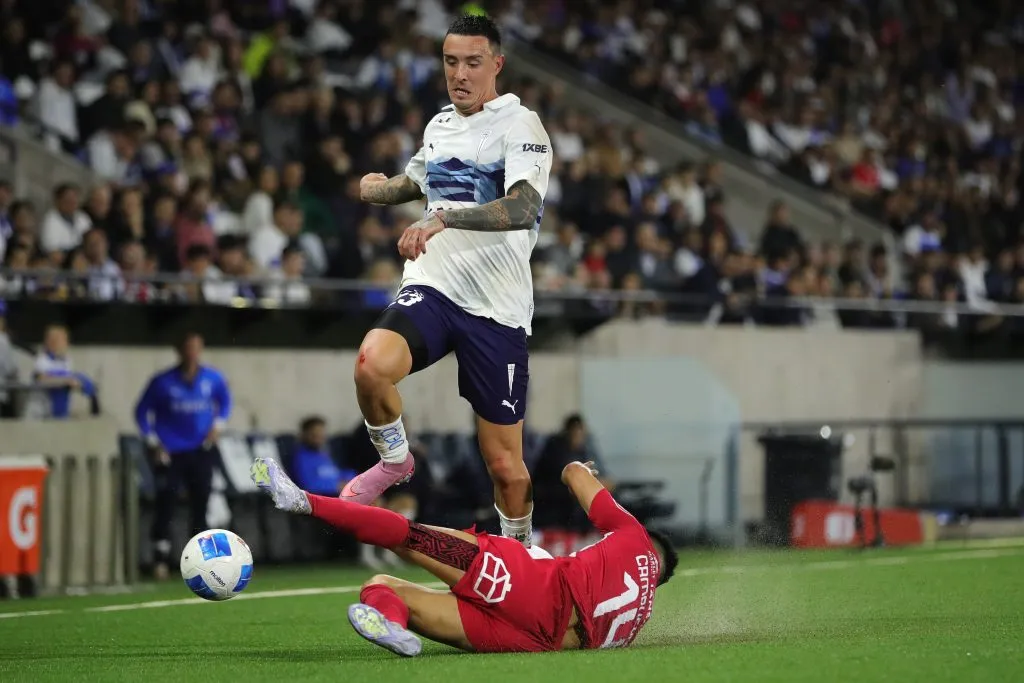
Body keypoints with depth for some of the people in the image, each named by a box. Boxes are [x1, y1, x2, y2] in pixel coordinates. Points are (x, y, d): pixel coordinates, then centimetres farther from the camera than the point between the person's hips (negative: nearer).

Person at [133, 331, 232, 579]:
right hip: (170, 453, -3)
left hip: (201, 450, 3)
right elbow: (142, 411, 1)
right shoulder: (163, 382, -7)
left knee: (200, 503, 3)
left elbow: (225, 401, 18)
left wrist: (217, 425, 3)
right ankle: (160, 560, -4)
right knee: (166, 504, -8)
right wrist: (153, 442, -4)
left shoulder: (212, 379, 1)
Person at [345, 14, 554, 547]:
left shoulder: (520, 126, -9)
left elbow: (524, 209, -29)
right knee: (372, 363, -29)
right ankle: (395, 461, -1)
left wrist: (444, 218, -39)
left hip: (497, 308, -4)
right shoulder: (439, 125, 12)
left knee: (504, 463, 1)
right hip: (431, 287, 4)